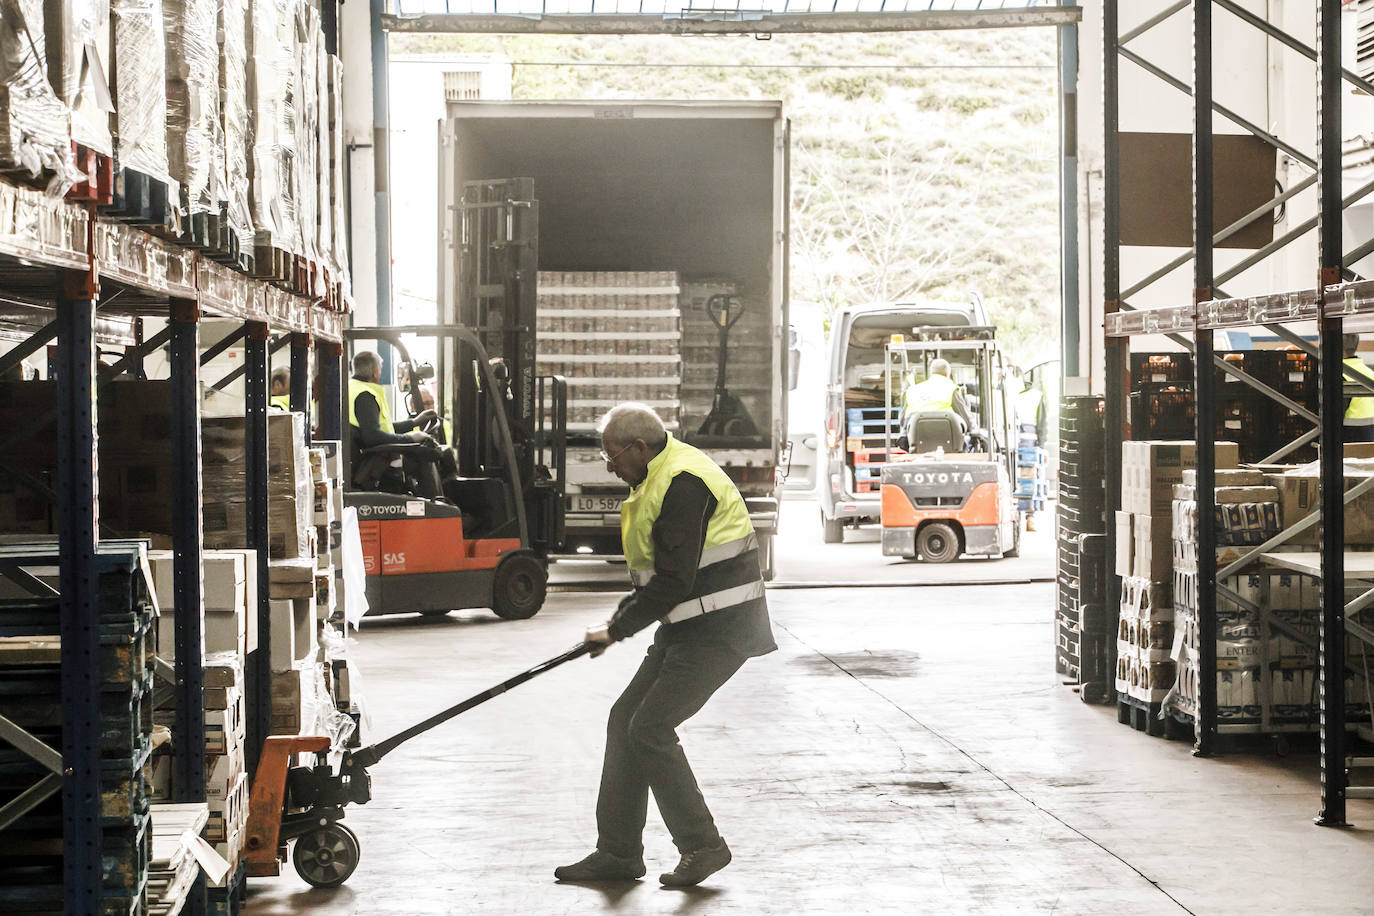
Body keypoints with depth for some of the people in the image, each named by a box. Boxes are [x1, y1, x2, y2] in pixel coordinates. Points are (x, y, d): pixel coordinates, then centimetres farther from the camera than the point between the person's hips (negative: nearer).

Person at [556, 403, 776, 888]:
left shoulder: (683, 484, -19)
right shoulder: (659, 479, 15)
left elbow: (675, 581, -22)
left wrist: (617, 630, -13)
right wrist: (622, 615, 10)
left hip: (718, 630, -10)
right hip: (690, 628, 10)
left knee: (651, 727, -12)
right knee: (626, 718, 7)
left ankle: (702, 846, 0)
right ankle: (618, 853, 13)